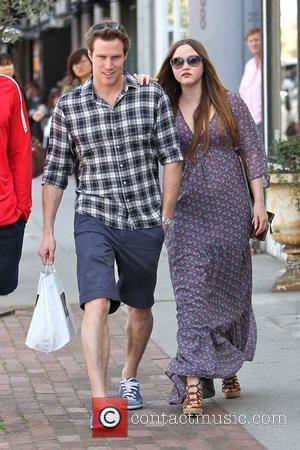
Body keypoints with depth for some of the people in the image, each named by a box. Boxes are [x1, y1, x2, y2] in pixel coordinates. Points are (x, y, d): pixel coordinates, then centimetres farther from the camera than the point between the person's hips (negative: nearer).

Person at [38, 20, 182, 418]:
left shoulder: (153, 97, 0)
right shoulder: (68, 107, 0)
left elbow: (172, 158, 3)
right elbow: (56, 173, 6)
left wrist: (167, 217, -2)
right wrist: (48, 231, 6)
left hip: (144, 221, 2)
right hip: (94, 220, -1)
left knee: (140, 308, 15)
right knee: (97, 303, -18)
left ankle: (129, 378, 39)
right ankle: (100, 400, -21)